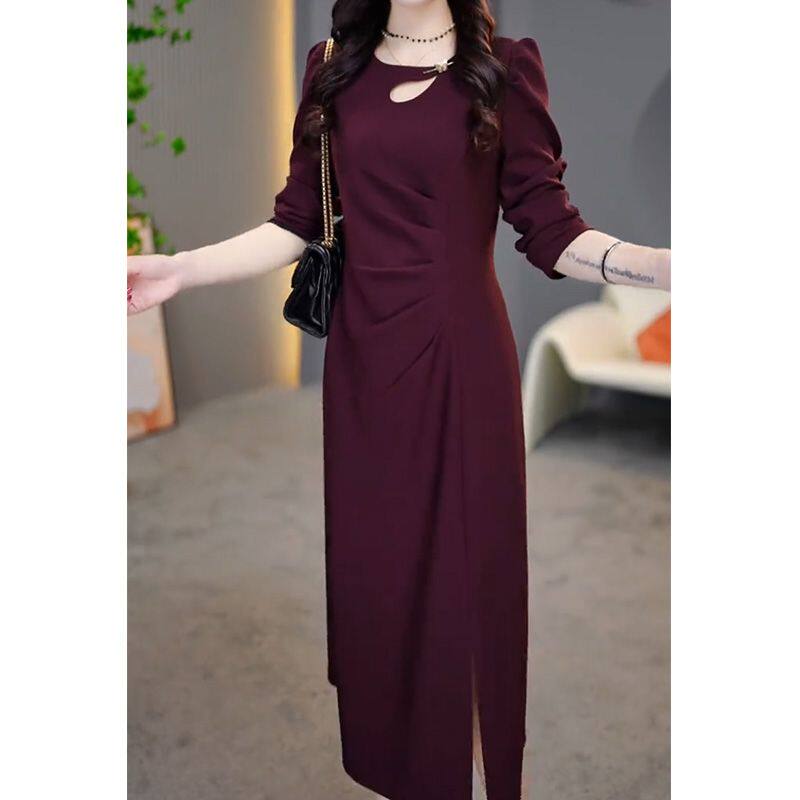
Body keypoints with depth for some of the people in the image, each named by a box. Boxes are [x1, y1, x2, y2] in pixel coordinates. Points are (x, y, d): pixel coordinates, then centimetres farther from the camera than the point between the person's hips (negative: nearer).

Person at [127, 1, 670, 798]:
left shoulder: (504, 66, -1)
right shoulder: (334, 70, 8)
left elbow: (549, 232, -5)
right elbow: (295, 224, 6)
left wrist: (666, 264, -21)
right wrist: (181, 268, -3)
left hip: (461, 359, -3)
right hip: (363, 359, 3)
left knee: (467, 566, 4)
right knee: (369, 566, 10)